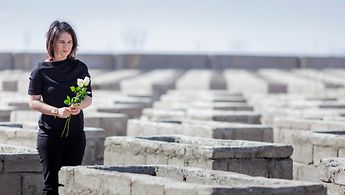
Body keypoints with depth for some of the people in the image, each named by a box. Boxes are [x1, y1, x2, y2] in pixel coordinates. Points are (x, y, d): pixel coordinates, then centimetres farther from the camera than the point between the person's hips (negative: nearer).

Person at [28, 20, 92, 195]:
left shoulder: (80, 67, 6)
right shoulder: (41, 70, -3)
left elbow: (89, 97, 10)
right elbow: (33, 101, -4)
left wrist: (80, 105, -14)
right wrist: (56, 111, -18)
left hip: (76, 133, 3)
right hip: (50, 133, -3)